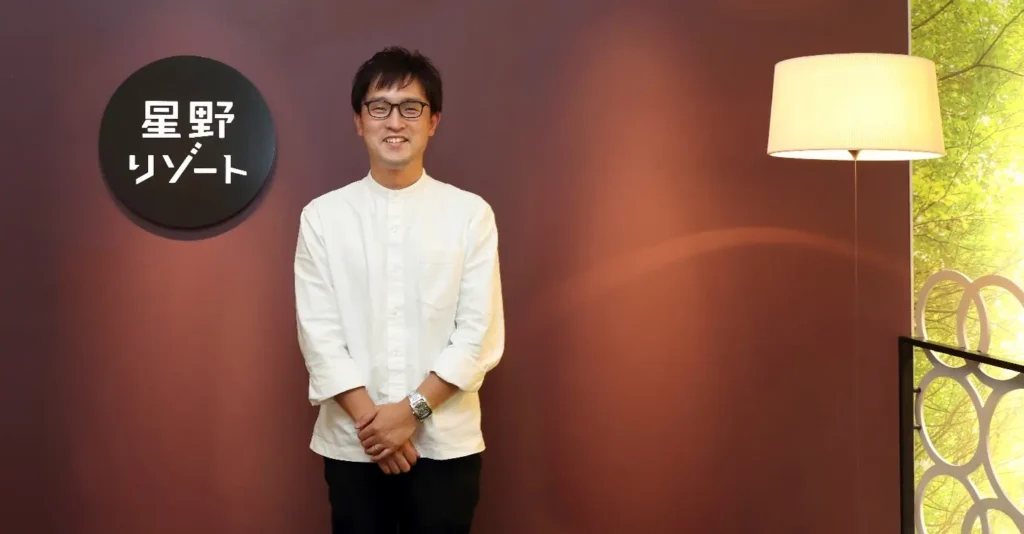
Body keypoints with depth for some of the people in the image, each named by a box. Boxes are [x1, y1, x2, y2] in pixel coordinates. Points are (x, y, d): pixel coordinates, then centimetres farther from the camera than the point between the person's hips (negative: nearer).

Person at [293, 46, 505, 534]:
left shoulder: (470, 213, -2)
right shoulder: (323, 216, 1)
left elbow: (480, 333, -4)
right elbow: (318, 333, -2)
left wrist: (413, 410, -12)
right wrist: (369, 419, -11)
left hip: (445, 443, 0)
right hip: (352, 443, 1)